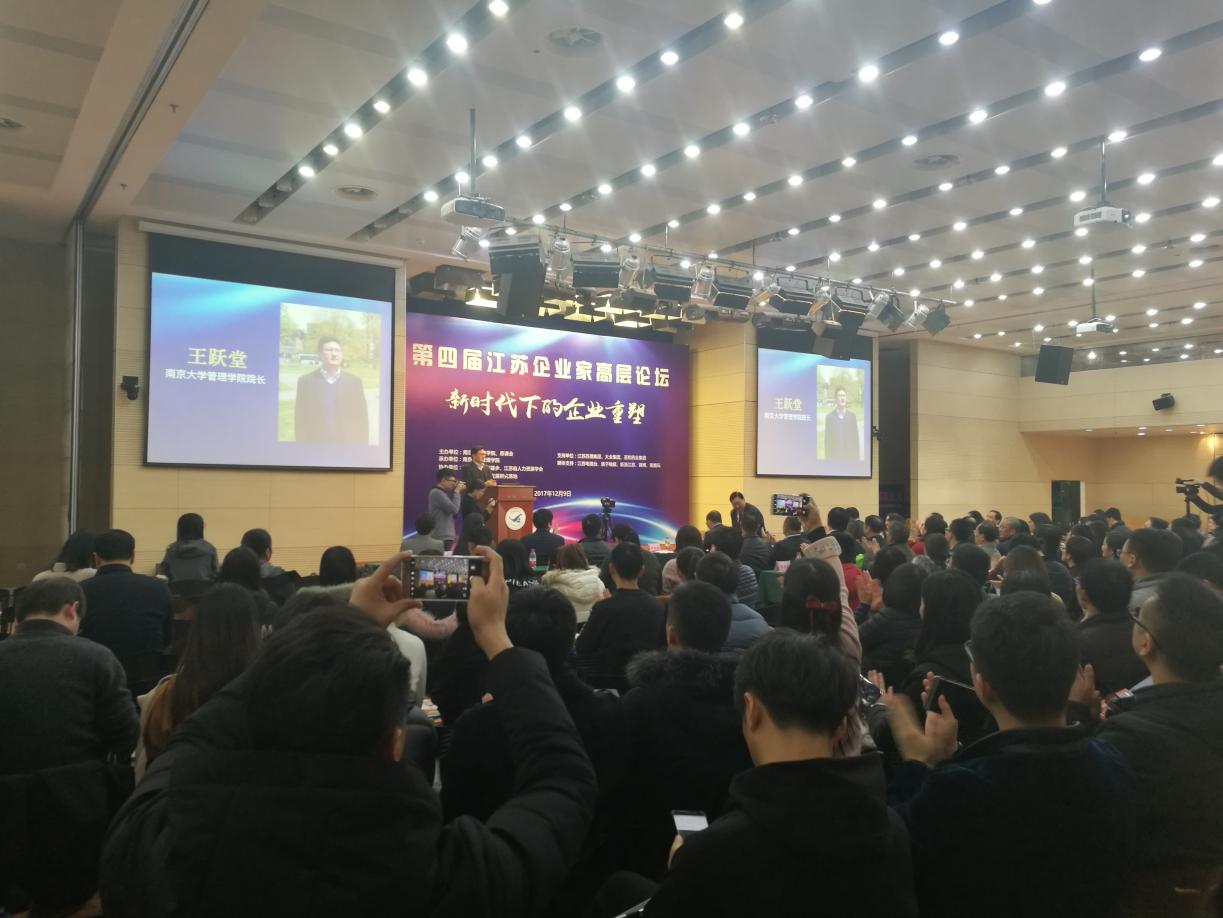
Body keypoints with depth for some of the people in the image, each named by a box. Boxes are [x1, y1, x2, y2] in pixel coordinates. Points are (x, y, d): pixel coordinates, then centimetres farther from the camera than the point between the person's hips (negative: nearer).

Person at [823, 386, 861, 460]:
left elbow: (856, 439, 5)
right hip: (834, 457, -1)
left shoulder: (852, 416, 3)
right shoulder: (829, 417, 0)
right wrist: (827, 459, -1)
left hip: (850, 457, 1)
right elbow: (827, 440, 2)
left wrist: (857, 459, 1)